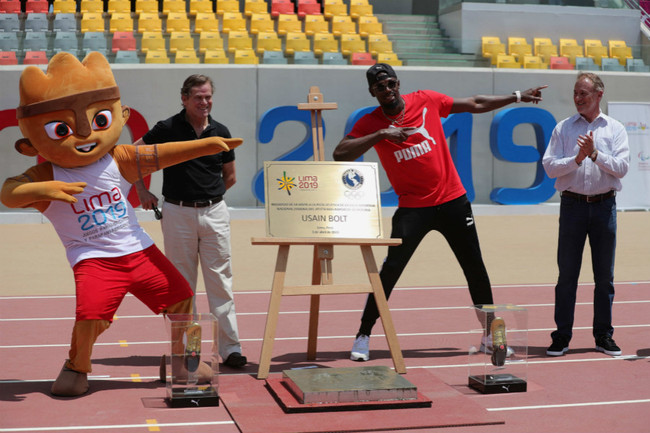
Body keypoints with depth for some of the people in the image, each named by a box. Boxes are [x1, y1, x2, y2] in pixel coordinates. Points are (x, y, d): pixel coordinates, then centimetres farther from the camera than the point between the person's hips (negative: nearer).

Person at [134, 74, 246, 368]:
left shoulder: (220, 132, 6)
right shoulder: (167, 129, -2)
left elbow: (230, 176, 18)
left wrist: (209, 195, 13)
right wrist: (142, 192, 5)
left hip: (214, 212, 2)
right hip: (177, 214, -2)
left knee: (220, 280, 1)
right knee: (182, 282, 5)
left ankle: (230, 347, 3)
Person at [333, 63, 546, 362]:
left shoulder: (426, 100, 1)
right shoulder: (370, 123, -3)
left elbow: (476, 104, 12)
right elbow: (340, 154, -17)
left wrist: (518, 97, 14)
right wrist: (382, 134, -23)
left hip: (452, 200, 2)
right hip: (412, 207, -2)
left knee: (475, 268, 7)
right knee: (390, 269, -13)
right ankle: (363, 336, 0)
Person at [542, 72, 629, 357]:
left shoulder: (615, 129, 8)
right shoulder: (563, 128, 7)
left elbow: (622, 167, -3)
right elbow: (549, 167, -2)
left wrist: (595, 154, -15)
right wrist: (577, 159, -16)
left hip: (605, 205, 1)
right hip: (573, 205, -1)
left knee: (604, 275, 5)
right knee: (567, 274, 0)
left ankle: (604, 336, 15)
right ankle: (562, 336, 6)